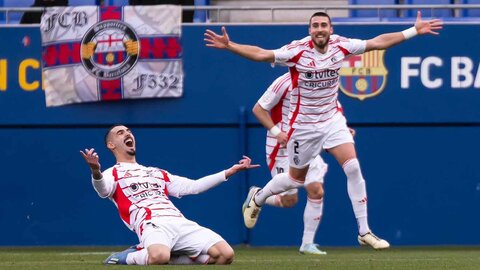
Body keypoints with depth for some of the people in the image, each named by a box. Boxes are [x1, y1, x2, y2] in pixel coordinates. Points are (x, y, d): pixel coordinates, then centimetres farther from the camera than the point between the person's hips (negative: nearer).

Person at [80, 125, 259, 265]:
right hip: (152, 224, -7)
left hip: (181, 223, 7)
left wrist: (230, 171, 28)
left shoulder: (157, 173, 35)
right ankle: (128, 258, -6)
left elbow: (193, 186, 31)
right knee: (159, 256, -43)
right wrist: (95, 172, -33)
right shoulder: (113, 174, 16)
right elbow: (103, 190, -9)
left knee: (226, 254, -13)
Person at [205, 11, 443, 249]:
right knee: (296, 179, 12)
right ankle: (257, 198, 43)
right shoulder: (297, 51, -20)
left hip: (332, 120, 3)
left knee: (353, 168, -14)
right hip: (304, 125, -3)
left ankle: (364, 232, -6)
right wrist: (229, 46, -41)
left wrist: (414, 31, -5)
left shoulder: (340, 46, -8)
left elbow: (378, 42, -3)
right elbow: (261, 54, -28)